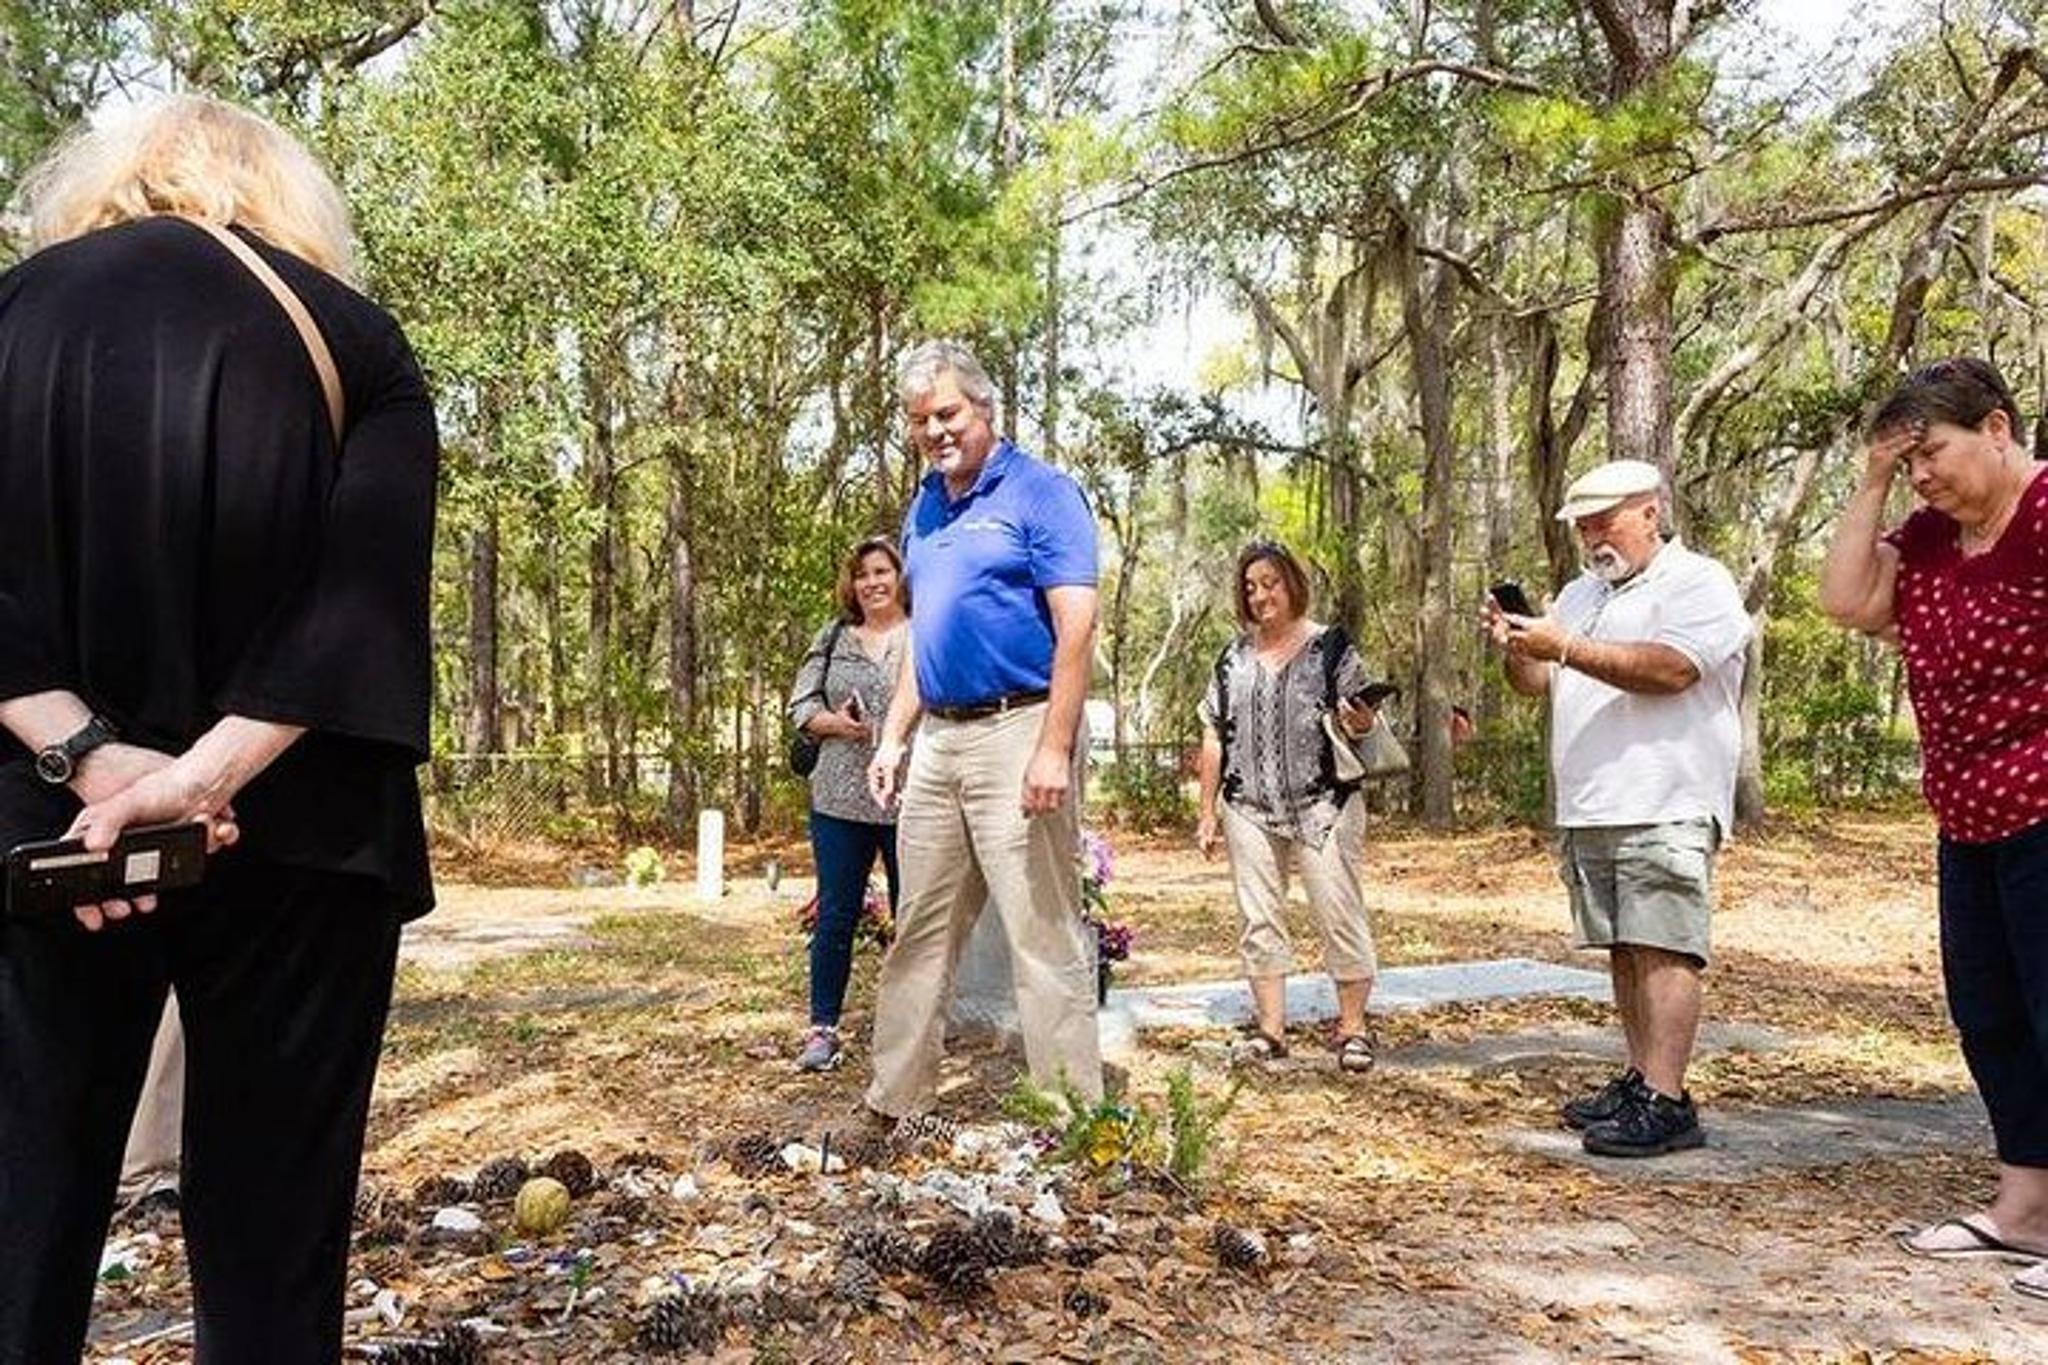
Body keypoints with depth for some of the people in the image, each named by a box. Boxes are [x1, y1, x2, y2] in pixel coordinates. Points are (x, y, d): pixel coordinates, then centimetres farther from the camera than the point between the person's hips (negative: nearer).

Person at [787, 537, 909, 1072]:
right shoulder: (833, 638, 11)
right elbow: (801, 707, 9)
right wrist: (838, 724, -10)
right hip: (840, 801, 2)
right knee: (835, 917, 6)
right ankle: (823, 1027, 15)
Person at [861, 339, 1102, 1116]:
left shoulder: (1041, 493, -6)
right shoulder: (924, 510, 17)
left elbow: (1077, 625, -14)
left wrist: (1054, 751, -21)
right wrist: (893, 738, 16)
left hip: (1017, 730, -8)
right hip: (938, 740, 8)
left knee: (1044, 935, -4)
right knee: (920, 932, 13)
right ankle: (894, 1102, 25)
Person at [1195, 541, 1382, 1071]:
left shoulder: (1330, 647, 1)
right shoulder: (1234, 657, 11)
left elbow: (1363, 721, 1)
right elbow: (1214, 737, 13)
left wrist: (1361, 724, -24)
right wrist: (1207, 810, 9)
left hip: (1323, 807, -3)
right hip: (1250, 810, 4)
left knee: (1340, 915, -2)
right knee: (1258, 921, 5)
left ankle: (1353, 1027, 9)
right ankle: (1270, 1028, 14)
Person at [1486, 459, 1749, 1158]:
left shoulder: (1697, 582, -2)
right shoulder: (1579, 594, 22)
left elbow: (1669, 670, -18)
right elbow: (1538, 685, 20)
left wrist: (1565, 647, -20)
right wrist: (1516, 647, -2)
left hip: (1666, 806, -7)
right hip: (1589, 809, 7)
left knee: (1662, 949, -9)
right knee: (1624, 950, 10)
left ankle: (1666, 1102, -9)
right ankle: (1640, 1078, 16)